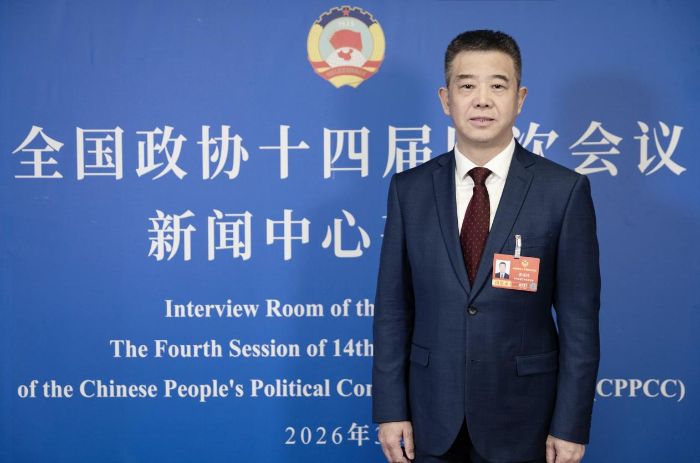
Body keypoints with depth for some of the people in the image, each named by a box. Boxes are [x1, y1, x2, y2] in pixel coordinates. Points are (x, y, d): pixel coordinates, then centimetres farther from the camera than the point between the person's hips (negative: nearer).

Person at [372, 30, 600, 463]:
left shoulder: (565, 191, -6)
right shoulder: (409, 189, 0)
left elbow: (579, 319, -6)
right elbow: (393, 308, 1)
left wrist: (571, 427, -7)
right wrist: (390, 410, -2)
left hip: (521, 423, -1)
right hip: (431, 423, 2)